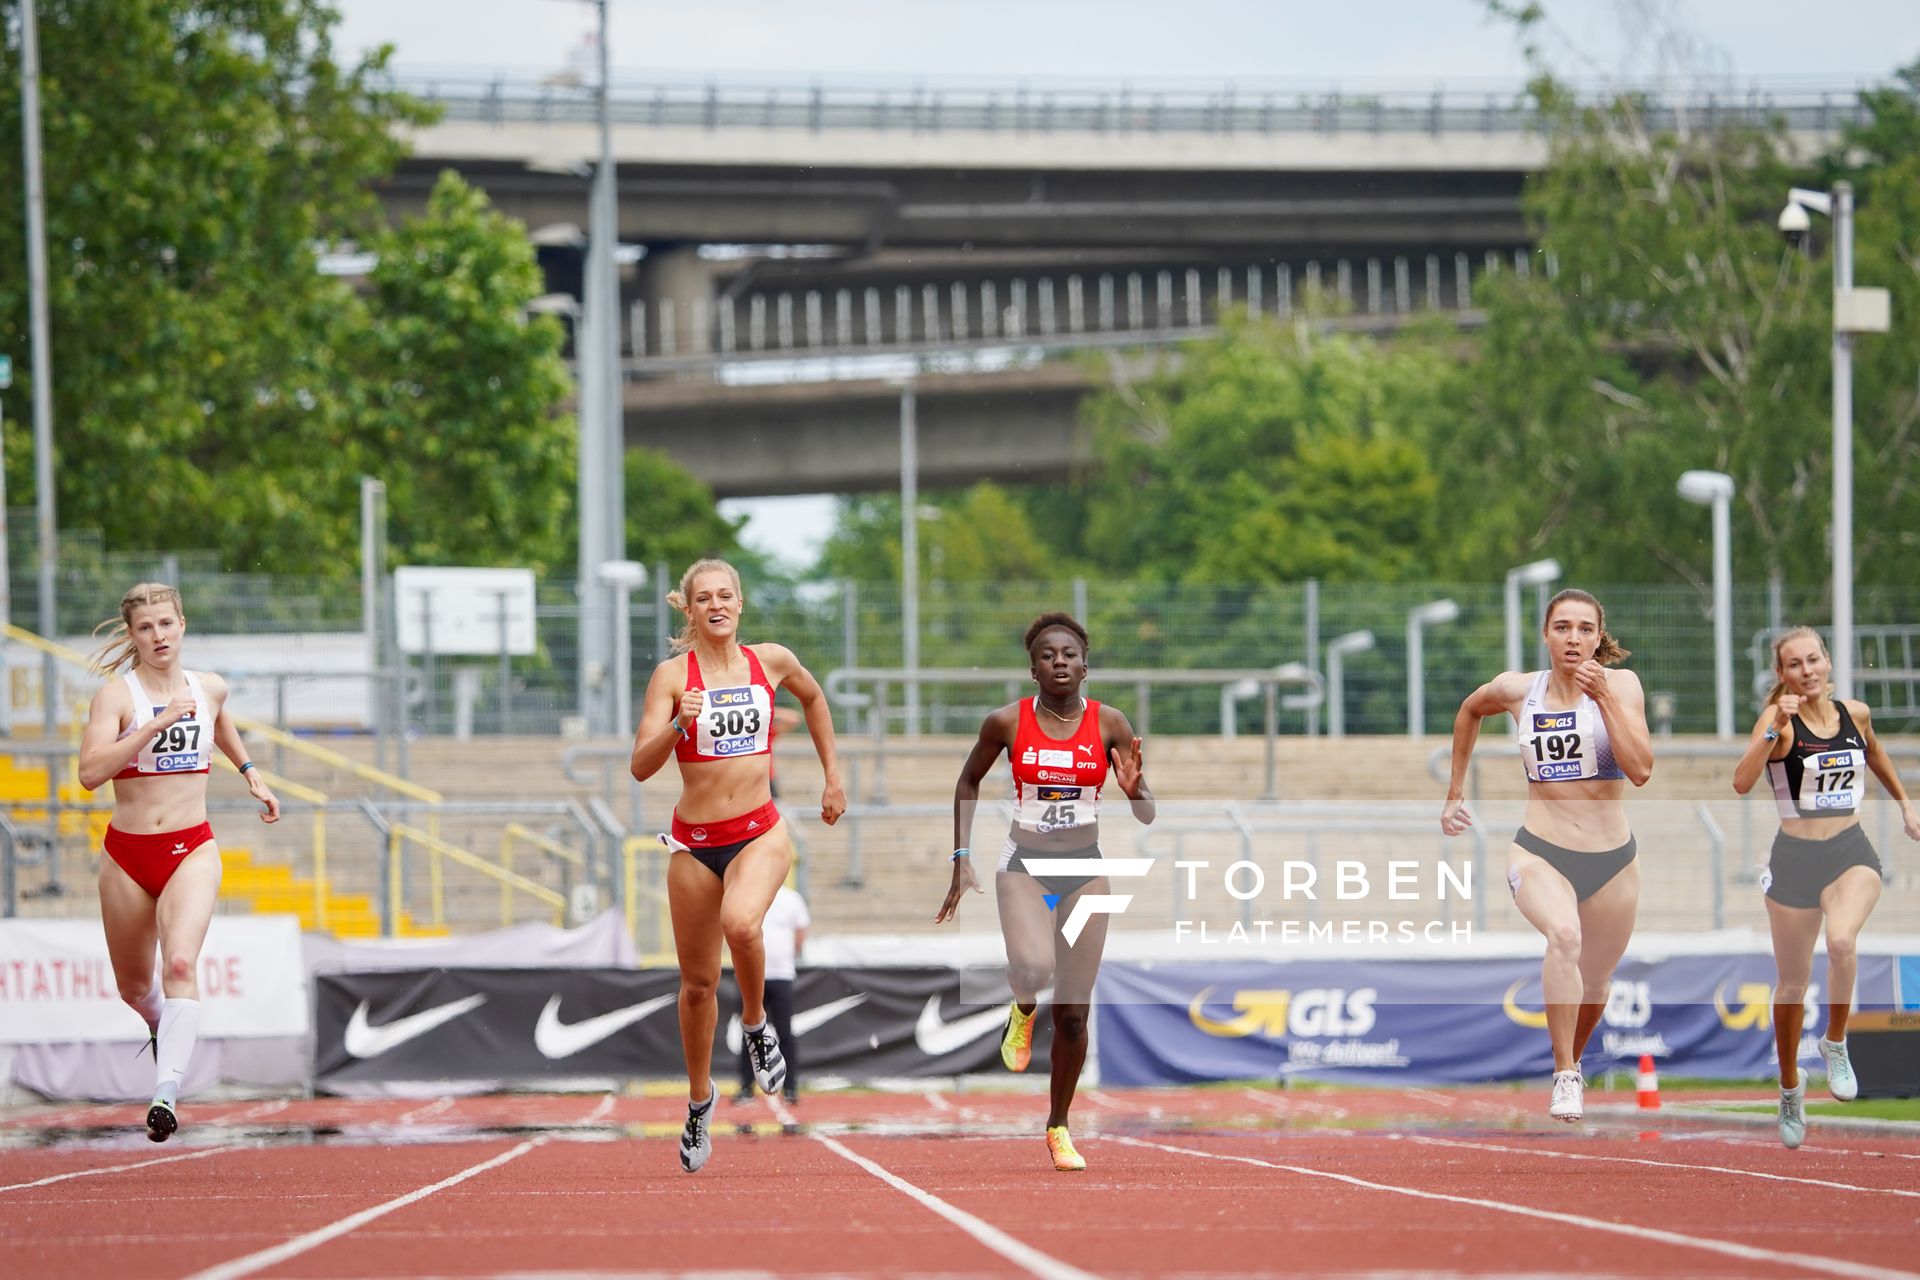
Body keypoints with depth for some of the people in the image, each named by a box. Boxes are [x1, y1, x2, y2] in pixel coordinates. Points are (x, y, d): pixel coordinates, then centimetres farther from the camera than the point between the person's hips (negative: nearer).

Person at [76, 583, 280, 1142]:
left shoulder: (210, 688, 6)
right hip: (127, 853, 0)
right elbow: (90, 771, -23)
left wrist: (250, 772, 31)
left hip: (191, 850, 0)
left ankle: (166, 1092, -35)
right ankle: (163, 1029, 52)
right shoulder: (117, 695, -8)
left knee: (180, 965, -25)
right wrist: (155, 725, -27)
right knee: (134, 988, 15)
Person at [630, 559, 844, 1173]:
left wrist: (832, 773, 24)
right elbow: (641, 766, -12)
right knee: (698, 983, 9)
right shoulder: (672, 674, -6)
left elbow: (813, 696, 24)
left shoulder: (772, 661, 1)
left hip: (761, 833, 0)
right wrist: (678, 725, -29)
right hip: (695, 841, 0)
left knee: (740, 924, -33)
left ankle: (756, 1023, -5)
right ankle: (699, 1098, 32)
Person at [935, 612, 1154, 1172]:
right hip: (1024, 864, -1)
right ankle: (1023, 1011, 7)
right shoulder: (1007, 722, -6)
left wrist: (1133, 789, -23)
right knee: (1033, 967, -31)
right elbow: (968, 780, 11)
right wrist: (962, 860, 5)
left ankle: (1058, 1127, 20)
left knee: (1074, 1014, 2)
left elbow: (1147, 816, 0)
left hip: (1085, 870, 1)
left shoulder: (1110, 723, -4)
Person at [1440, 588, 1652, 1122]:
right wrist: (1455, 791, 25)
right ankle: (1564, 1078, -27)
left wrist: (1604, 698, -20)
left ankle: (1572, 1061, 50)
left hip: (1612, 859, 1)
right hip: (1539, 853, -1)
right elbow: (1469, 711, 23)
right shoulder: (1517, 689, 0)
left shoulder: (1621, 684, -5)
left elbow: (1640, 770, -16)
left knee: (1594, 982, 16)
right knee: (1564, 935, -33)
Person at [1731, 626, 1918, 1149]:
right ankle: (1790, 1091, 33)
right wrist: (1774, 729, -34)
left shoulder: (1855, 713, 2)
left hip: (1852, 854, 1)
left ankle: (1836, 1043, -8)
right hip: (1795, 859, -1)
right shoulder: (1778, 721, -11)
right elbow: (1741, 782, -26)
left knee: (1841, 939, -31)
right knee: (1793, 984, 11)